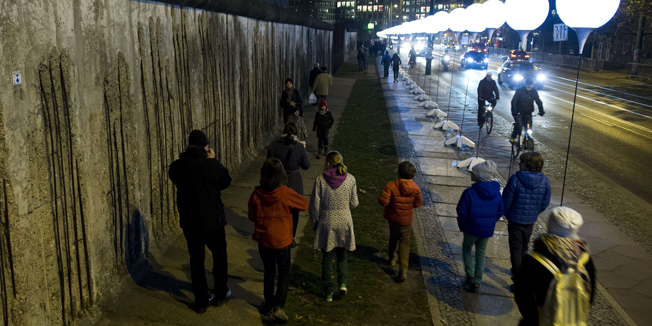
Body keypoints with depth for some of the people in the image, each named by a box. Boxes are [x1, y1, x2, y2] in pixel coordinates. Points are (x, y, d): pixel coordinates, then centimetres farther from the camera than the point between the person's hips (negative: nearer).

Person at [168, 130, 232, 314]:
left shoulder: (176, 167, -11)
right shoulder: (213, 166, -19)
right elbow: (225, 182, -1)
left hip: (189, 223, 2)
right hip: (213, 221, -2)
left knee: (196, 260, 16)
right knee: (219, 256, 20)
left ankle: (201, 301, 25)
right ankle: (221, 295, 33)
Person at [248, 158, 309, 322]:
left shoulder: (257, 194, -12)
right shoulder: (286, 194, -21)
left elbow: (252, 216, 1)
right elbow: (304, 204, -5)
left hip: (263, 240, 3)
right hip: (282, 241, -3)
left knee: (269, 271, 22)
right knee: (284, 273, 14)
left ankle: (268, 304, 33)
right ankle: (278, 306, 5)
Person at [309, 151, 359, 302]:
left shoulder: (320, 180, -12)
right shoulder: (350, 179, -7)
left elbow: (315, 205, -9)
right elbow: (354, 203, -1)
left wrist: (314, 223, 6)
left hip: (326, 223, -1)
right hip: (344, 222, 2)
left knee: (327, 258, 11)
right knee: (341, 255, 22)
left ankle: (328, 292, 19)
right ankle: (342, 282, 8)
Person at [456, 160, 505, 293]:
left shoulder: (469, 192, -21)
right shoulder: (496, 192, -4)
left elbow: (462, 211, -16)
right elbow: (501, 210, 5)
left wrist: (463, 226, -1)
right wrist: (491, 223, 14)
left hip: (472, 229, -4)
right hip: (488, 230, 4)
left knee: (466, 248, 21)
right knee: (481, 253, 17)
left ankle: (470, 275, 9)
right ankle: (477, 283, 21)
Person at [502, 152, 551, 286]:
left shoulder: (515, 179, -21)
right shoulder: (545, 181, -9)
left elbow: (507, 200, -13)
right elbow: (545, 203, 0)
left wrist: (507, 214, 6)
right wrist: (533, 213, 16)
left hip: (515, 219, -4)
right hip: (530, 221, 4)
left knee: (516, 248, 8)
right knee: (524, 248, 24)